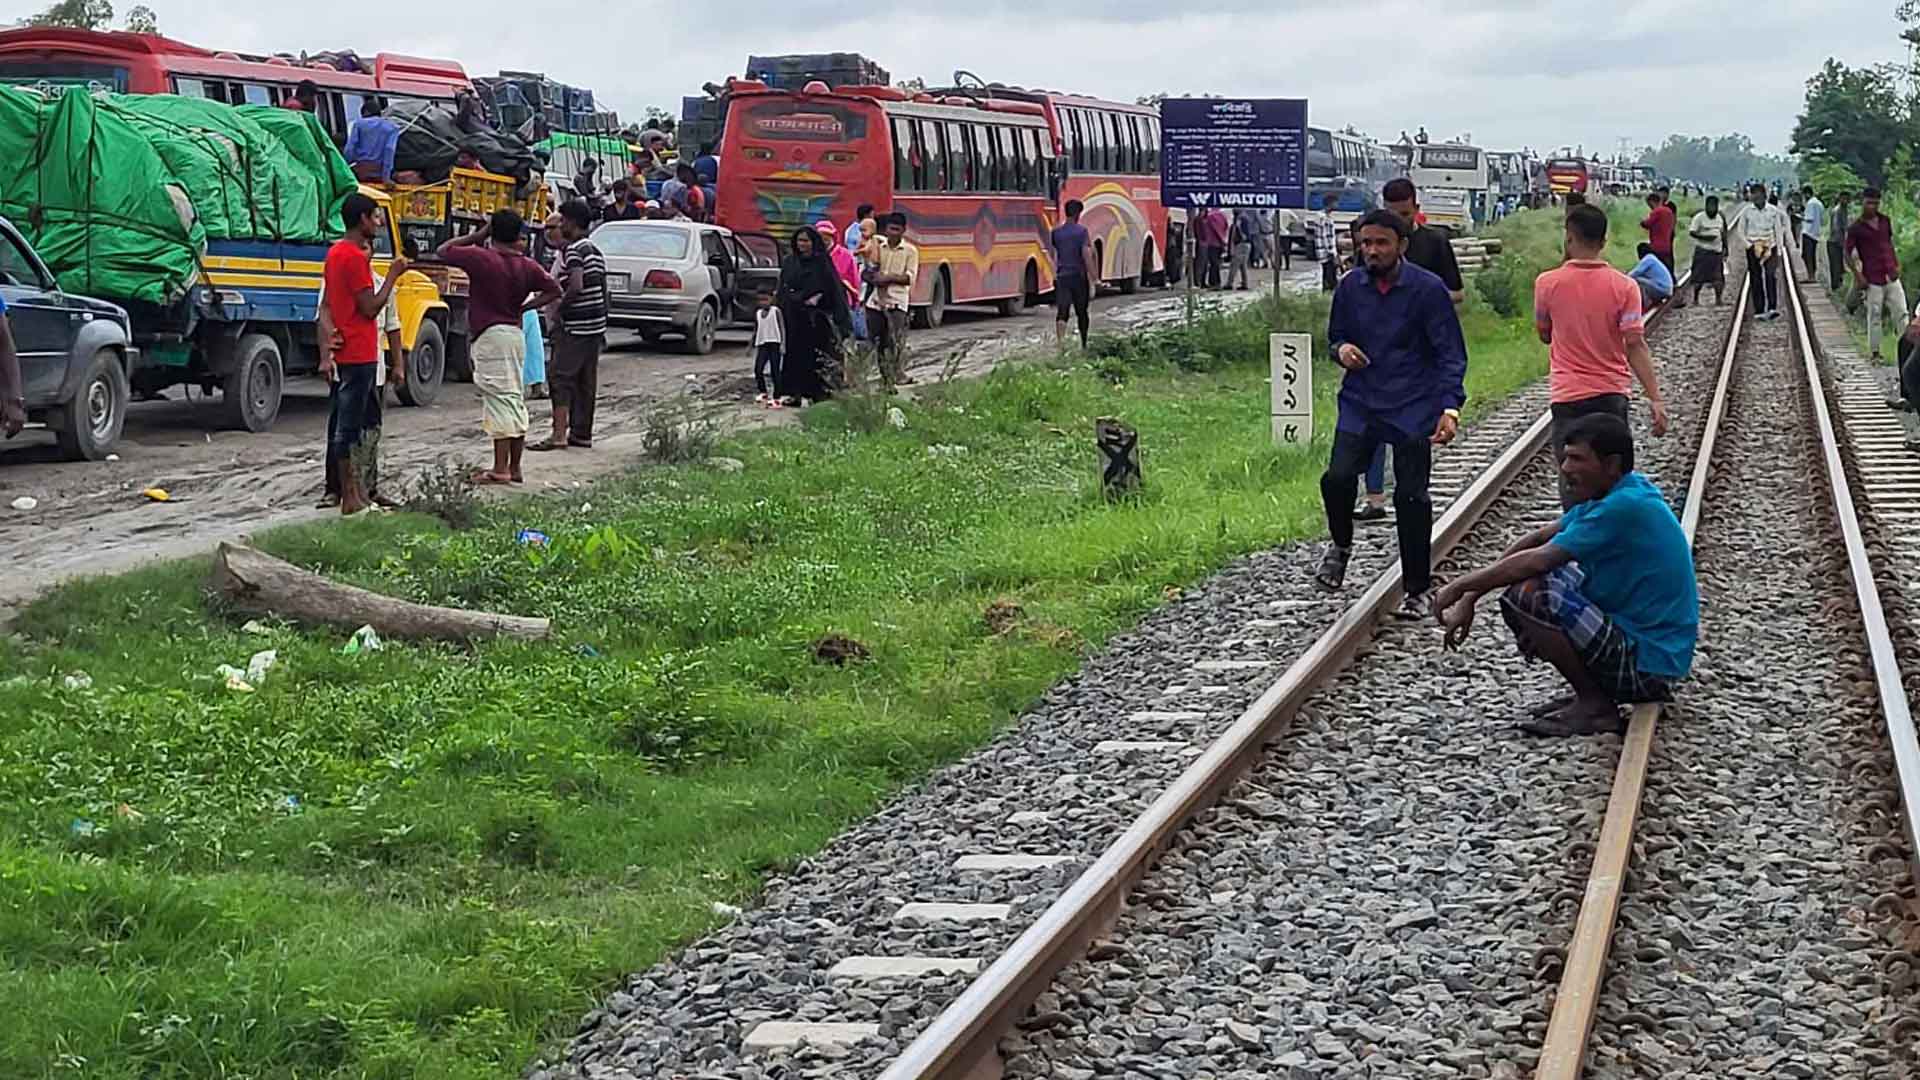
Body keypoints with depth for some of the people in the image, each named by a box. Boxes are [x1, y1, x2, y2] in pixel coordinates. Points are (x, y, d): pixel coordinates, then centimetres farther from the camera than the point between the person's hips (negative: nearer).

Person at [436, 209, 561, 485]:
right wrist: (522, 308, 9)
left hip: (490, 336, -6)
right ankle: (514, 468, 18)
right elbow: (554, 291, 10)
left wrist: (476, 235, 2)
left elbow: (443, 251, -3)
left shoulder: (481, 258, -11)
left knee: (499, 398, -8)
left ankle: (500, 469, -9)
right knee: (515, 399, 12)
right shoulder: (527, 266, 5)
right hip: (516, 334, 6)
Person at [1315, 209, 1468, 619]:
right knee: (1337, 478, -16)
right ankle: (1341, 544, 15)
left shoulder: (1427, 289, -7)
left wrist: (1450, 408, -19)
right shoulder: (1350, 287, 5)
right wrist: (1341, 349, -5)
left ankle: (1416, 591, 13)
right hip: (1360, 403, 3)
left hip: (1412, 410, -3)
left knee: (1411, 496, -2)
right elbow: (1335, 335, 21)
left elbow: (1451, 354, -6)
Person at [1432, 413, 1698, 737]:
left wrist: (1461, 586, -10)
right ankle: (1594, 690, 14)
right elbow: (1538, 539, 10)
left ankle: (1596, 706, -7)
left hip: (1648, 659, -10)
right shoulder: (1619, 491, 7)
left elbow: (1537, 560, -22)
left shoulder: (1624, 507, -22)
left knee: (1524, 596, -21)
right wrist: (1470, 597, 5)